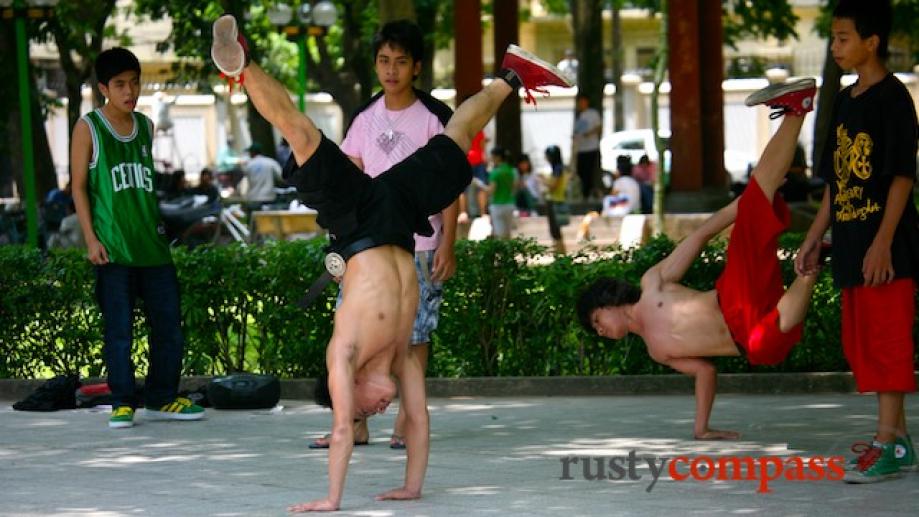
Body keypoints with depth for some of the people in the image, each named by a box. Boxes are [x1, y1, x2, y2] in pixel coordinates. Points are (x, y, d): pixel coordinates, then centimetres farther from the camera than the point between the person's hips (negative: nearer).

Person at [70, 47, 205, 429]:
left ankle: (162, 399, 15)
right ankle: (122, 403, 3)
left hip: (152, 244, 5)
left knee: (168, 323, 4)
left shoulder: (145, 126, 14)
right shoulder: (88, 128, 0)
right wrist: (90, 238, -9)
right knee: (118, 329, -4)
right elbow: (79, 185, -1)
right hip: (112, 247, -5)